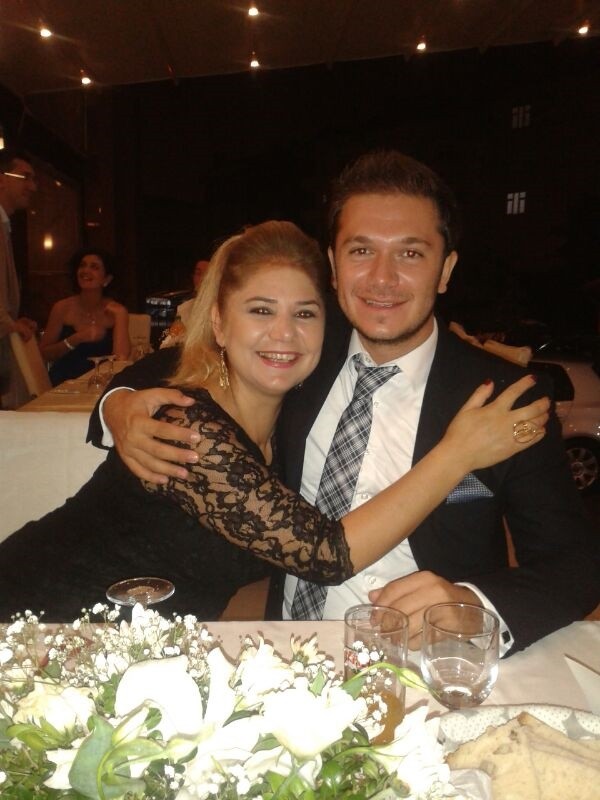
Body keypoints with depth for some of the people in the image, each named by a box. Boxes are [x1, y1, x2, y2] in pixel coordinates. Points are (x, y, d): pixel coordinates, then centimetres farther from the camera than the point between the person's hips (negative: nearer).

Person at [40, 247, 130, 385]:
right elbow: (44, 353, 0)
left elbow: (121, 358, -11)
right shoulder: (62, 308, -1)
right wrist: (75, 340, -15)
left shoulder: (117, 312, -1)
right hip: (64, 383, -1)